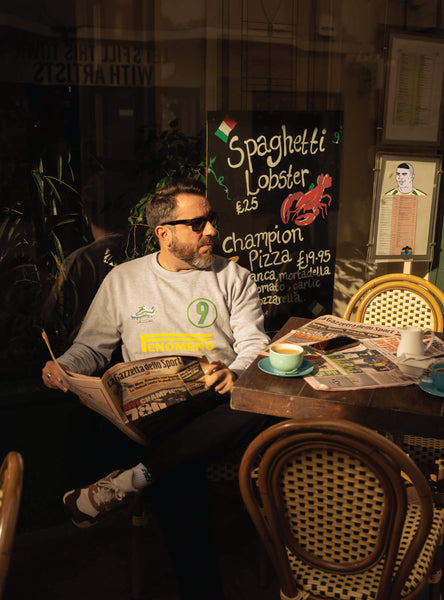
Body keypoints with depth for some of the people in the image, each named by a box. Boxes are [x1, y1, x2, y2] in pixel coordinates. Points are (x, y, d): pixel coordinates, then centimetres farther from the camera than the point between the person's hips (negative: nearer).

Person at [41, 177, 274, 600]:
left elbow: (254, 344, 6)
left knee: (270, 403, -35)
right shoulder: (123, 280, 15)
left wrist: (234, 374, -17)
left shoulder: (233, 277, 13)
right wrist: (63, 367, -3)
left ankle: (132, 479, -33)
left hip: (215, 404, 2)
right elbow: (92, 346, 20)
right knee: (175, 472, -35)